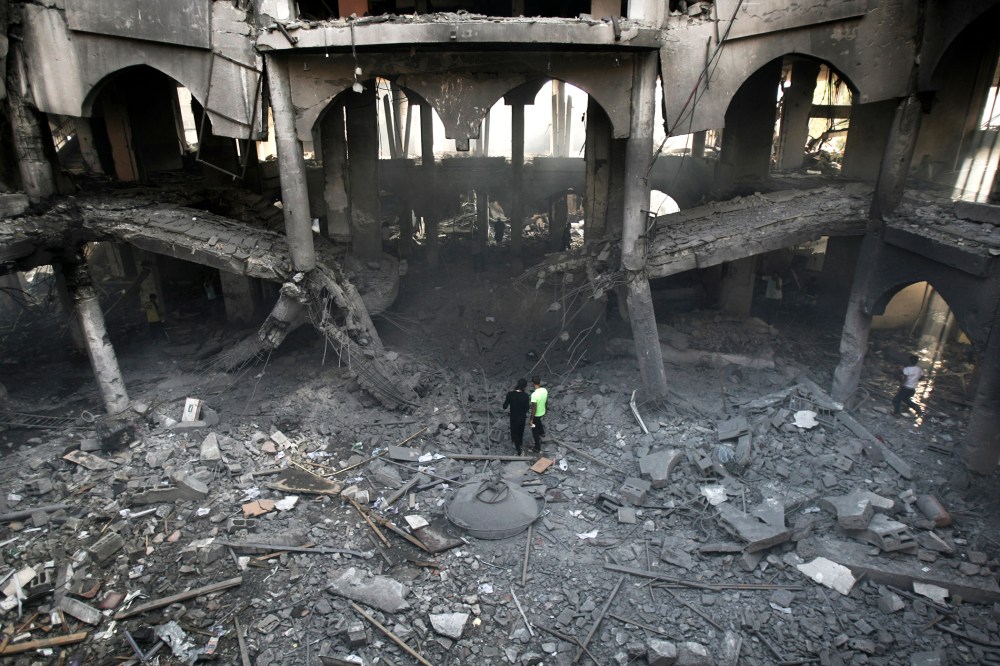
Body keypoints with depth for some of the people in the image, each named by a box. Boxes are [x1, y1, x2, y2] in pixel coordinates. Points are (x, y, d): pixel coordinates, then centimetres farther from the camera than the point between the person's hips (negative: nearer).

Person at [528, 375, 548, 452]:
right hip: (543, 412, 7)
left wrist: (531, 419, -18)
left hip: (536, 415, -7)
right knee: (538, 421, 39)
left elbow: (534, 409, -29)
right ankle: (542, 432, 64)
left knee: (535, 431, 15)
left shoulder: (534, 395, -36)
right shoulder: (545, 390, -14)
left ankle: (538, 447, 29)